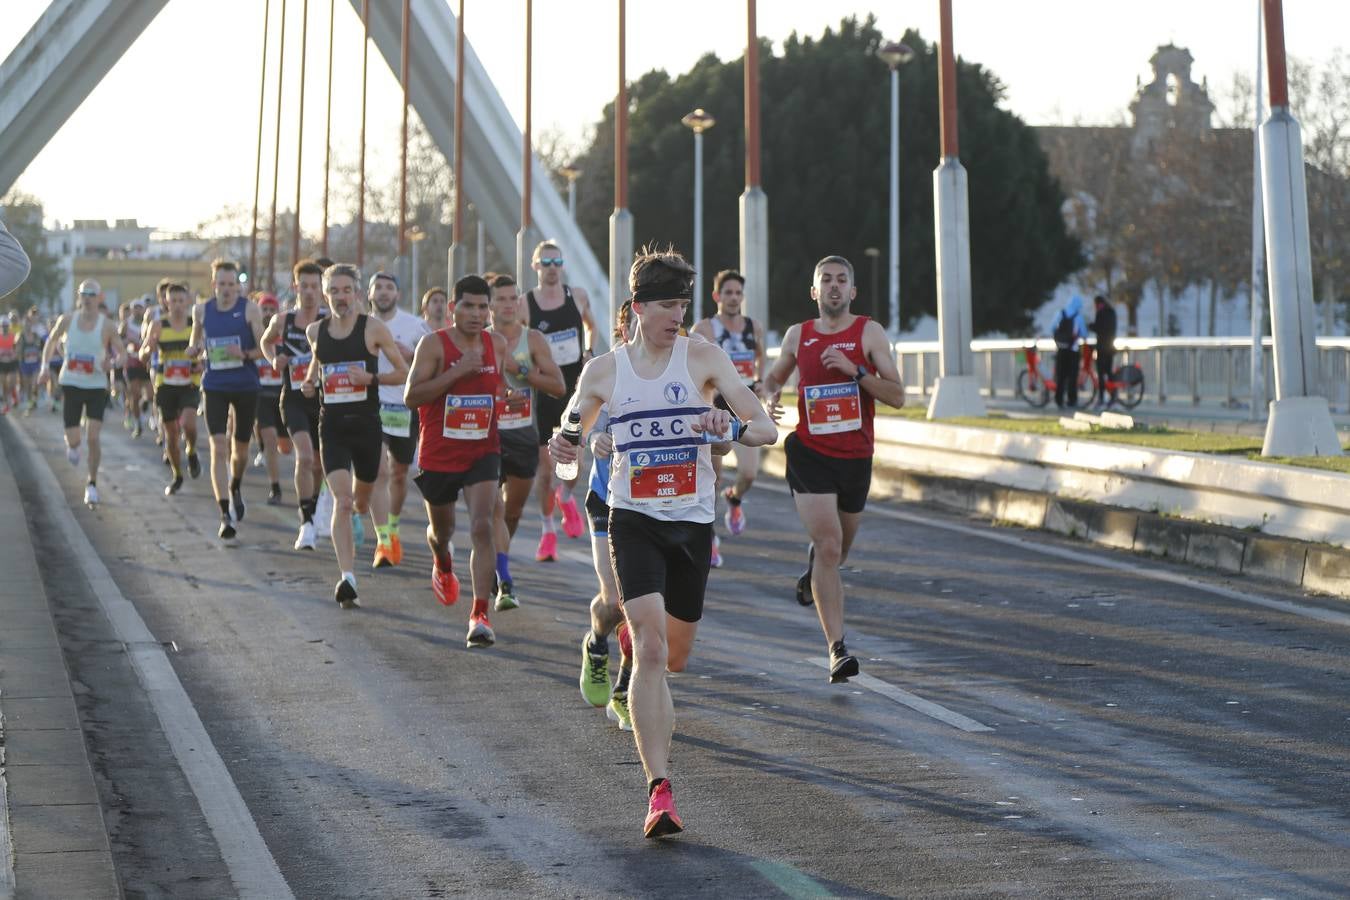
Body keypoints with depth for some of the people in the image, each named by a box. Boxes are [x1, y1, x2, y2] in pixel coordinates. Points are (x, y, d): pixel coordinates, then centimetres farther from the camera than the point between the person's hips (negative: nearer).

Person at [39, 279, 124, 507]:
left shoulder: (107, 325, -7)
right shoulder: (67, 320, -2)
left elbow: (121, 355, -3)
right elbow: (52, 341, 14)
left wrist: (113, 363, -25)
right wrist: (45, 365, 2)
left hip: (97, 386, -1)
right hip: (71, 384, 1)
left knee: (93, 438, -11)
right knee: (74, 439, 0)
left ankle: (92, 485, 5)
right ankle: (72, 445, 40)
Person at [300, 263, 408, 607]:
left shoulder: (373, 328, -5)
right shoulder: (315, 331, 5)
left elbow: (403, 372, -2)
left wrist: (371, 378, -18)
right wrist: (310, 381, 5)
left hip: (366, 424, -1)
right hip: (332, 426, 1)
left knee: (361, 501, 18)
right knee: (342, 501, -15)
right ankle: (347, 578, -21)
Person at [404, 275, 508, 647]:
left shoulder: (498, 345, 2)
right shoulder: (434, 344, -11)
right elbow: (411, 396, -21)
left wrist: (503, 393, 3)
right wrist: (458, 371, -26)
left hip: (483, 452, 1)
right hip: (438, 455, -1)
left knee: (482, 527, -18)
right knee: (441, 529, 20)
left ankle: (480, 615, -18)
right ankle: (443, 566, 57)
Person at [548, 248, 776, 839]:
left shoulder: (703, 358, -1)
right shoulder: (604, 370, 2)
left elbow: (767, 430, -5)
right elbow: (569, 437, 14)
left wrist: (732, 428, -28)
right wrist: (561, 447, -11)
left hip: (693, 522, 2)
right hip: (634, 520, -2)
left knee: (674, 657, 14)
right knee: (650, 647, -19)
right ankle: (659, 789, -21)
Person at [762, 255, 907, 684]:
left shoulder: (869, 332, -3)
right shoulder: (798, 335, 3)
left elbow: (897, 396, -9)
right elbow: (774, 376, 22)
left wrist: (855, 370, -21)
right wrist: (771, 398, -1)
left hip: (856, 456, 1)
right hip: (810, 454, -1)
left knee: (839, 549, 19)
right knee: (829, 546, -15)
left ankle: (812, 568, 58)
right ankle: (837, 649, -16)